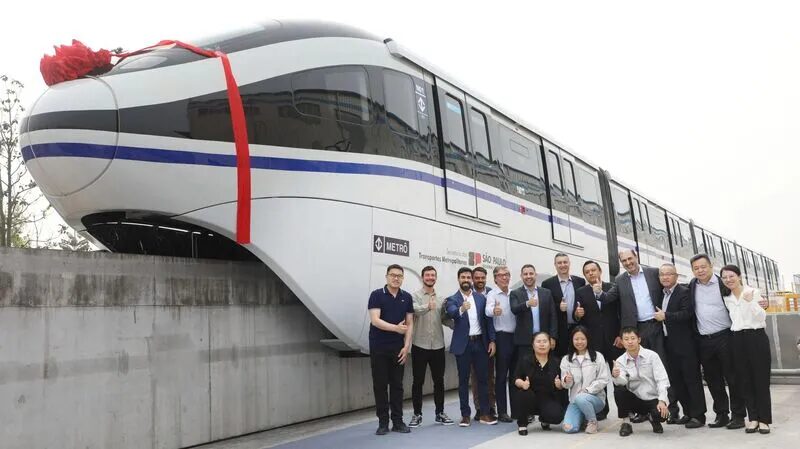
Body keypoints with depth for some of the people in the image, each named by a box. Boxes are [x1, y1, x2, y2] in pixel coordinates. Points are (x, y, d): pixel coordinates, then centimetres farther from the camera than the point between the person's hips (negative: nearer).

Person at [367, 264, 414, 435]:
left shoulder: (406, 297, 6)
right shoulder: (376, 295, -5)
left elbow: (409, 323, 6)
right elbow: (375, 320, -15)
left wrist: (406, 347, -3)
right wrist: (396, 328, -25)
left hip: (398, 348, 3)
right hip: (379, 348, -3)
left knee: (397, 385, 7)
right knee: (380, 385, 3)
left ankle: (398, 421, 15)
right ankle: (383, 422, 12)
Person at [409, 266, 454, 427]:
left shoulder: (441, 299, 10)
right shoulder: (415, 296, -4)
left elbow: (445, 319, 14)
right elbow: (414, 310, -26)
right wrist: (427, 307, -47)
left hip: (438, 345, 4)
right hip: (420, 345, -4)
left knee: (439, 381, 10)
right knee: (418, 381, 4)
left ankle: (440, 413, 22)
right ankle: (417, 414, 14)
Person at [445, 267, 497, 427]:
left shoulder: (481, 298, 8)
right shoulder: (452, 299, -2)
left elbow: (488, 320, 7)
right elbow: (451, 313, -24)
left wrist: (492, 340, -1)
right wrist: (461, 309, -45)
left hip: (481, 342, 3)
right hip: (463, 344, -2)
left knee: (483, 378, 6)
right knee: (463, 380, 5)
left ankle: (485, 413, 14)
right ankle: (465, 414, 12)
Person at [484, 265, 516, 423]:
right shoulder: (492, 294, -7)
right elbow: (488, 310, -26)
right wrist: (494, 310, -49)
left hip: (516, 336, 5)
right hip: (502, 337, -5)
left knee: (515, 374, 12)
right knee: (501, 375, 0)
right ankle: (502, 411, 6)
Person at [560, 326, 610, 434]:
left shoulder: (597, 356, 0)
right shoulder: (566, 359, 7)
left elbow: (603, 380, -5)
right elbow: (566, 384, 4)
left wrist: (586, 390, -15)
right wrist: (567, 380, -20)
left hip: (596, 397, -2)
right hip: (574, 400, 2)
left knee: (581, 398, -37)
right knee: (569, 428, -20)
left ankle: (592, 421, -6)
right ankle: (583, 417, 15)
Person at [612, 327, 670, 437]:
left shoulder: (652, 355, -7)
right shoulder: (620, 361, -1)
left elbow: (662, 379, -12)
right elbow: (622, 382, -16)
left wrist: (662, 400, -24)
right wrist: (615, 376, -40)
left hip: (652, 399, -2)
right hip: (634, 399, 2)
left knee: (660, 414, -32)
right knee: (618, 391, -27)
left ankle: (652, 417, 8)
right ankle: (626, 423, -6)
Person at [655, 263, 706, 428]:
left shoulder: (684, 292, -9)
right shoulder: (662, 294, 15)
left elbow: (687, 313, -22)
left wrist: (665, 316, -19)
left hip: (685, 344, -8)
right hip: (669, 345, 8)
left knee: (692, 379, 0)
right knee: (676, 381, 12)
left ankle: (698, 415, 7)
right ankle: (688, 413, 21)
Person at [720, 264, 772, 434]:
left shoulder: (753, 292, -3)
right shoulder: (726, 298, 11)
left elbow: (762, 317, -10)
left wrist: (750, 302, -22)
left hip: (756, 337, -4)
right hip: (736, 339, 4)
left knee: (761, 379, -2)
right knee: (744, 380, 5)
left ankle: (764, 419, 5)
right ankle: (753, 418, 12)